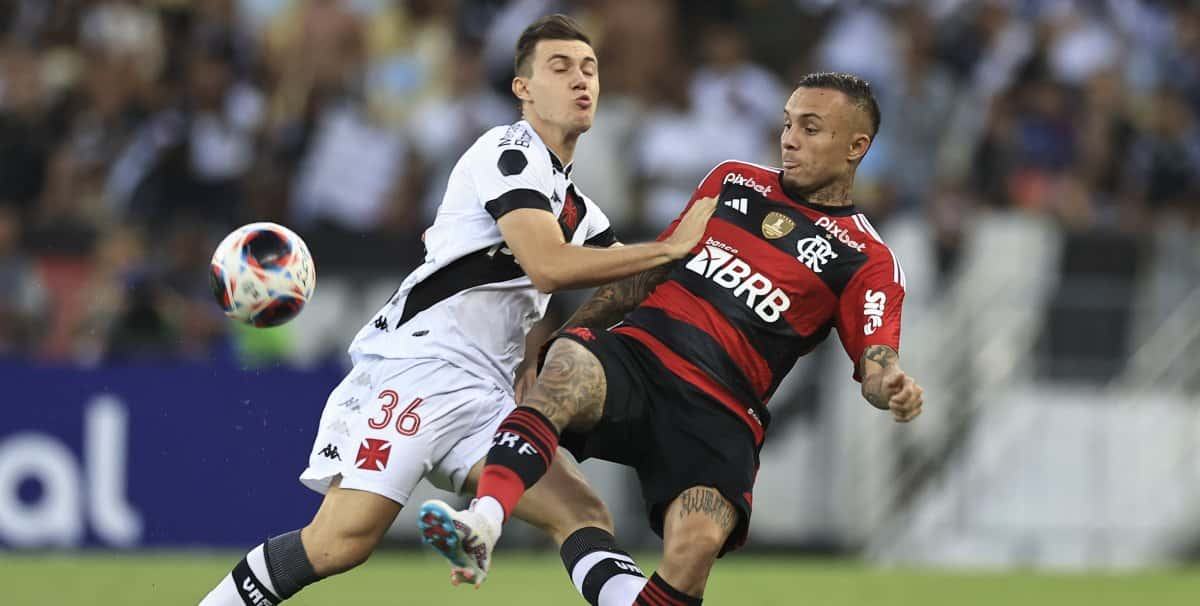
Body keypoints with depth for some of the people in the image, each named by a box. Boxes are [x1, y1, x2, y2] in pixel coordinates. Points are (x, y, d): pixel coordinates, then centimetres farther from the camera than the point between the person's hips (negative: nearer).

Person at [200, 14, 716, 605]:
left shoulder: (580, 210, 23)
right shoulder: (510, 151, -4)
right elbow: (548, 266, -17)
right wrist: (671, 247, -13)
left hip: (484, 400, 8)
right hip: (414, 369, -8)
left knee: (585, 517, -13)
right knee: (342, 542, -19)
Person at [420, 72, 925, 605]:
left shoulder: (867, 261, 8)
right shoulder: (733, 182, 20)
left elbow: (874, 363, -3)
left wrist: (891, 387, -27)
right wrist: (566, 328, 22)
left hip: (717, 414, -3)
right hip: (635, 357, 3)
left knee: (695, 546, -30)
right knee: (564, 374, -33)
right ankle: (482, 522, -53)